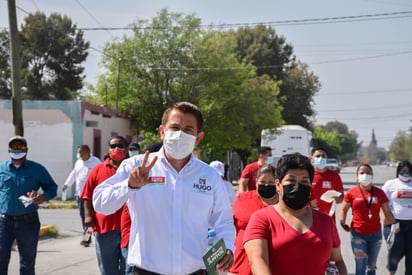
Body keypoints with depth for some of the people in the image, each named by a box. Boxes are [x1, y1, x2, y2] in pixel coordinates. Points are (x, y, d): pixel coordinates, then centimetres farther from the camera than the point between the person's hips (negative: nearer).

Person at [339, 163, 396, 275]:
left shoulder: (379, 192, 2)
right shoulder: (352, 192, -3)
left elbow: (387, 212, 6)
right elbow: (343, 210, 6)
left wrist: (393, 224, -10)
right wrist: (343, 223, -10)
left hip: (375, 234, 3)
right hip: (358, 234, -3)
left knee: (371, 266, 15)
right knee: (361, 266, -6)